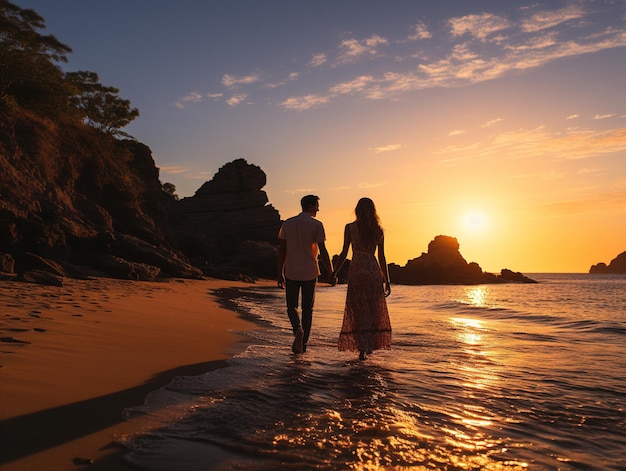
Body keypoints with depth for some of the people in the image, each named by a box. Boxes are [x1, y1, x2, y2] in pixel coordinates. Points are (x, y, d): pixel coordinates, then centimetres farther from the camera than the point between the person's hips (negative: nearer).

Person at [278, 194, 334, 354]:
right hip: (309, 273, -1)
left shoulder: (287, 224, 5)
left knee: (292, 306, 12)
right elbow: (323, 251, -10)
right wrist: (331, 273, -3)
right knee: (307, 309, 10)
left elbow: (281, 250, 4)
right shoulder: (317, 225, -5)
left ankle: (298, 329, -16)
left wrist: (280, 274, 9)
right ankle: (303, 344, 13)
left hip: (291, 273, 2)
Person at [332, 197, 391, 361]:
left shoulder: (350, 227, -1)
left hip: (357, 269, -2)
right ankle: (370, 345, 22)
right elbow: (382, 257, 5)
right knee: (374, 309, 15)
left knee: (359, 310, 4)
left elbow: (344, 253, -3)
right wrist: (387, 280, 10)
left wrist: (334, 273, 6)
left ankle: (363, 348, -2)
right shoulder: (378, 230, 6)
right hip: (374, 270, 2)